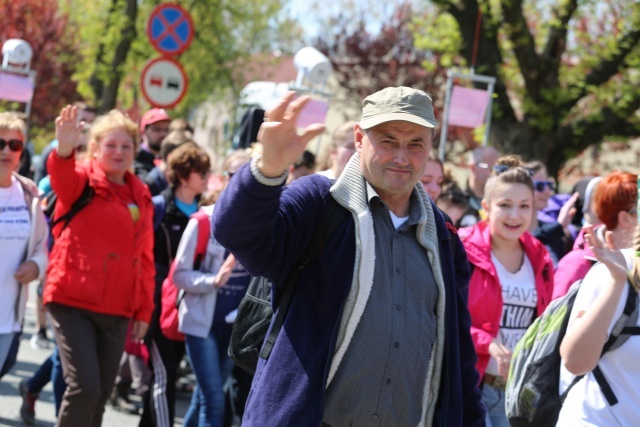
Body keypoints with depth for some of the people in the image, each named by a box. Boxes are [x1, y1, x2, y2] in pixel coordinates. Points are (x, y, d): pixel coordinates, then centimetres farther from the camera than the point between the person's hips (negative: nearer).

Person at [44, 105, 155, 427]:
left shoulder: (141, 197, 12)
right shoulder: (82, 182, -3)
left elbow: (145, 258, 16)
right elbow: (62, 176, -28)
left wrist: (144, 311, 13)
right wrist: (64, 151, -50)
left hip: (117, 310, 5)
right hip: (73, 303, -5)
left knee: (101, 393, 9)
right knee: (85, 388, -15)